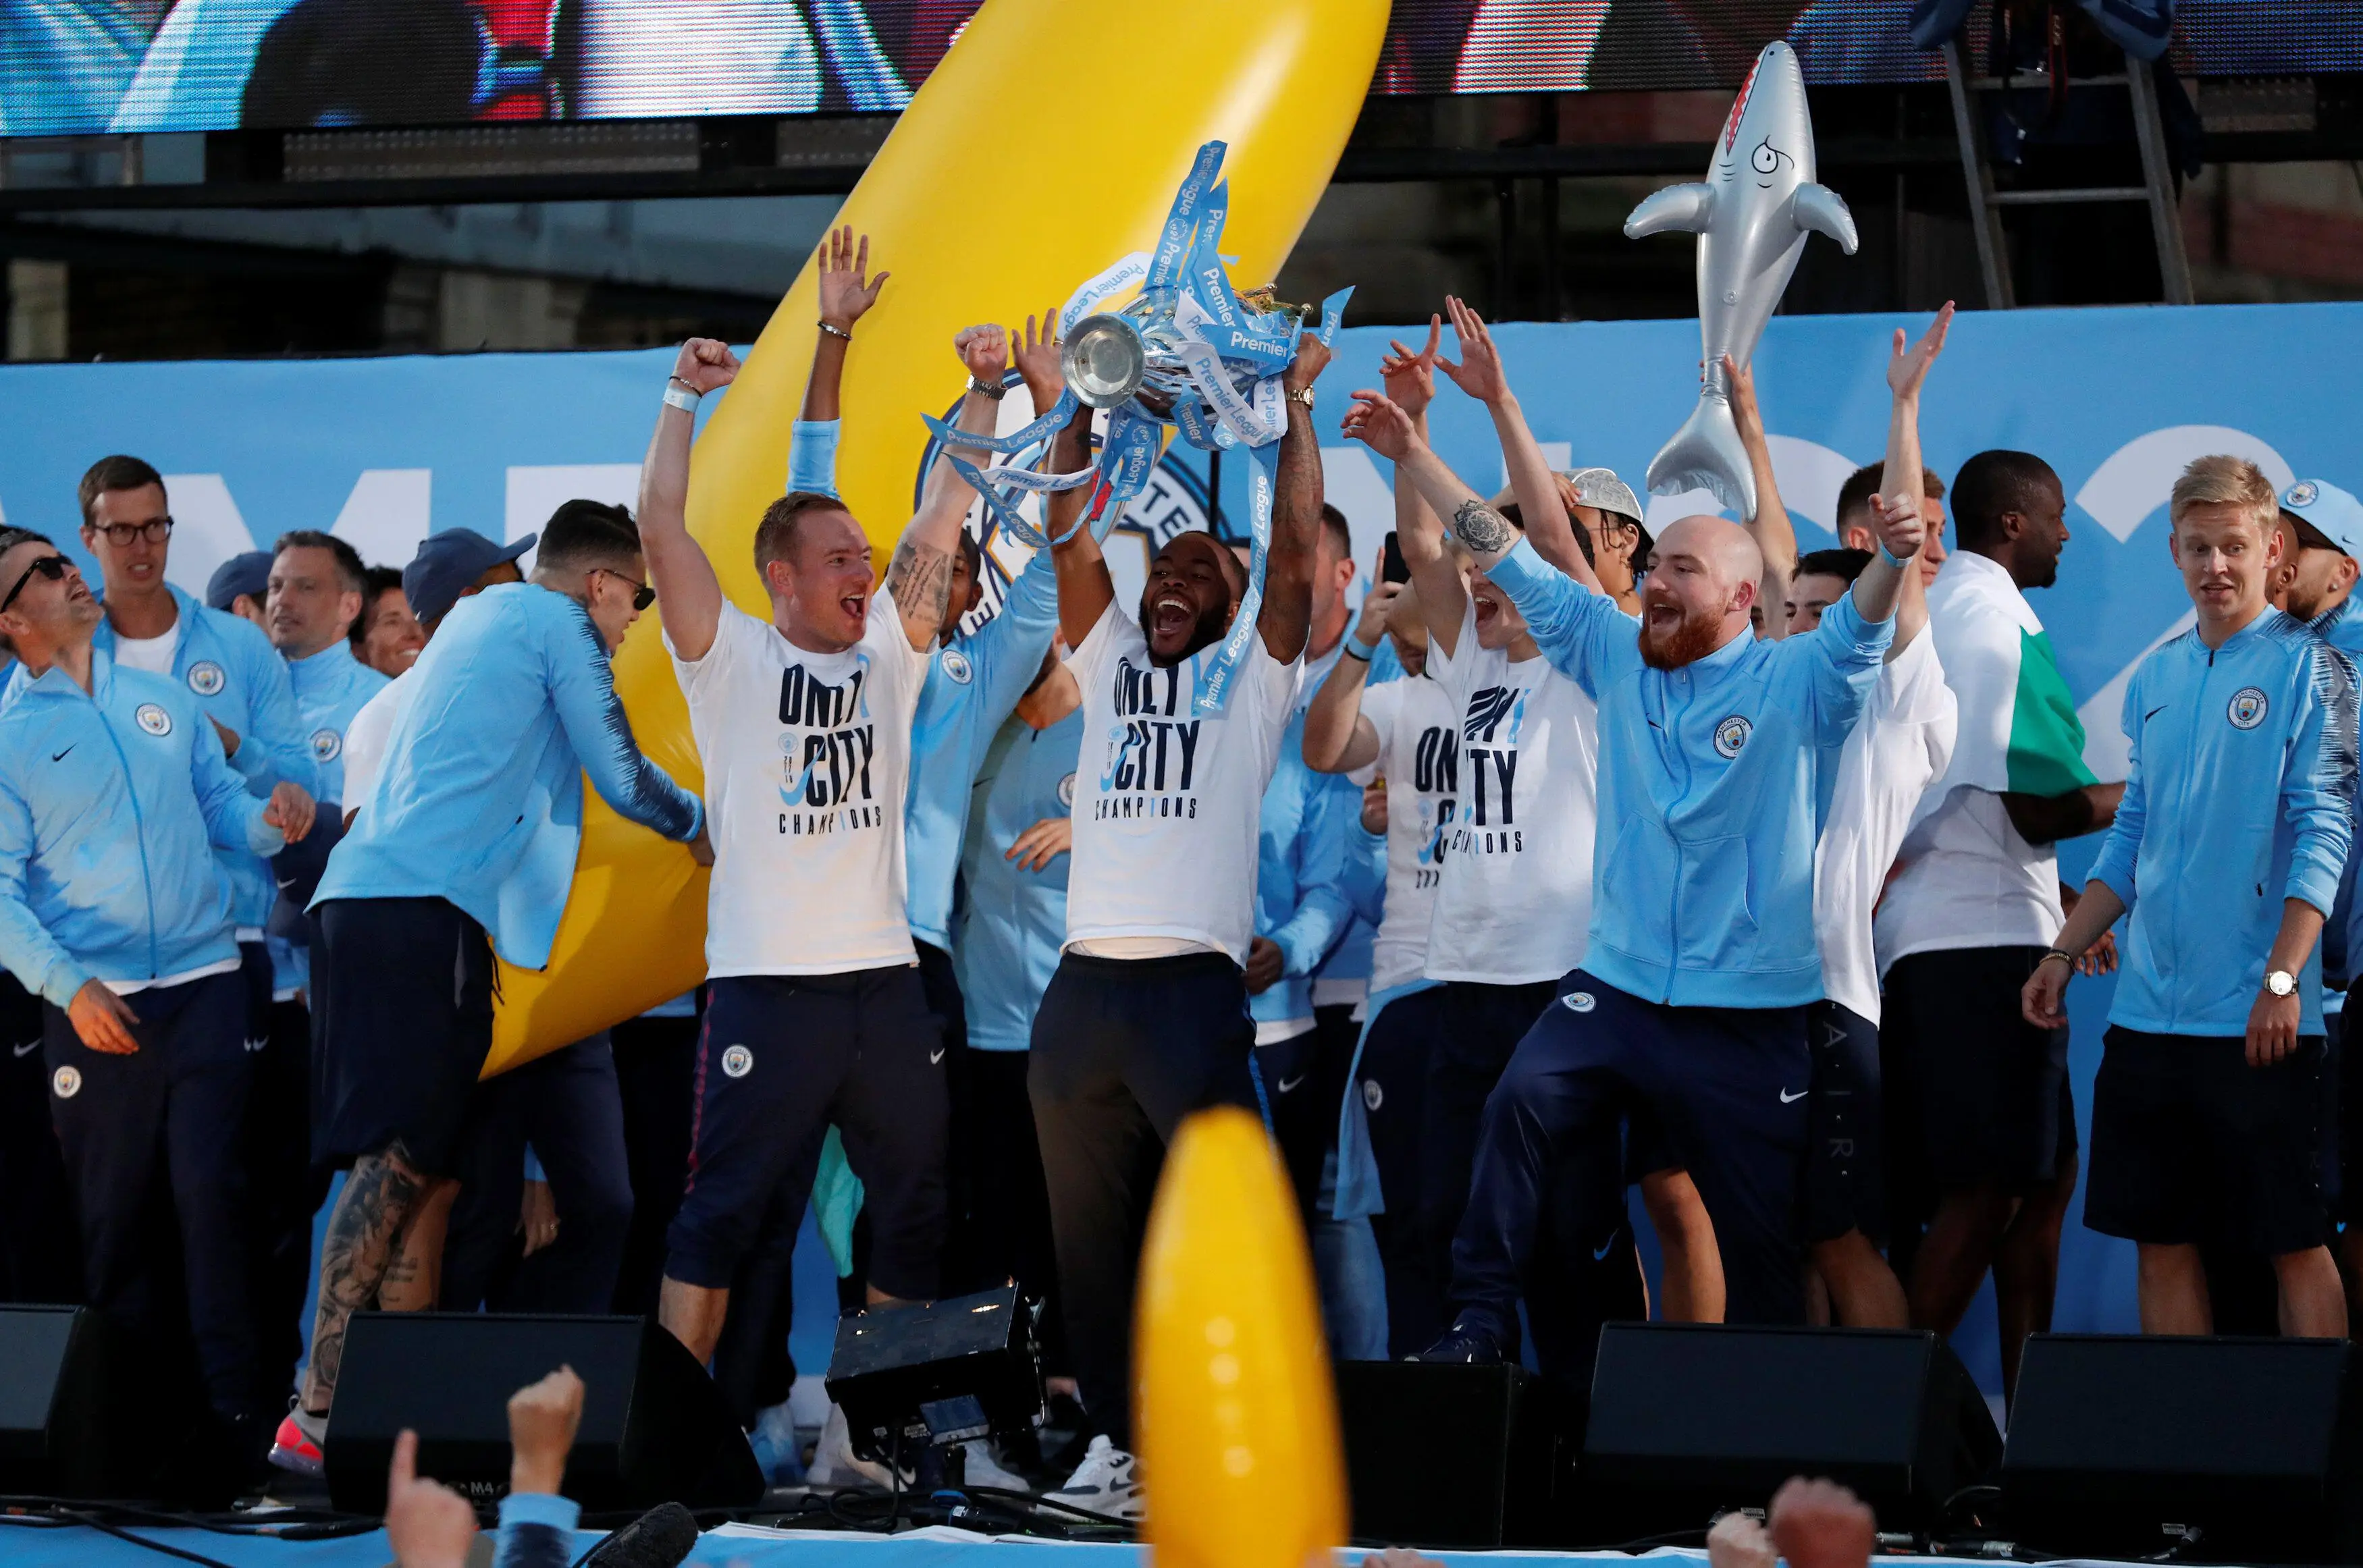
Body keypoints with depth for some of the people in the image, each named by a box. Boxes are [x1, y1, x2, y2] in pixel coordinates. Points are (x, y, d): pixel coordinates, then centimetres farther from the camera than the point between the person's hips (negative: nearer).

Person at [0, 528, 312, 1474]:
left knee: (210, 1193, -7)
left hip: (203, 982, 2)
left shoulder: (162, 700, 13)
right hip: (96, 1005, -2)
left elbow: (222, 803, 15)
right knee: (112, 1213, 4)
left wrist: (271, 821, -8)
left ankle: (234, 1413, -7)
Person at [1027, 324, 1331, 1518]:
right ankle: (1117, 1440, 13)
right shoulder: (1109, 664, 19)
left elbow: (1295, 555, 0)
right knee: (1090, 1230, 6)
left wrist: (1294, 407, 3)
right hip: (1083, 991, 4)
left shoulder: (1250, 684, 10)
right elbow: (1070, 533, 12)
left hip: (1194, 987, -4)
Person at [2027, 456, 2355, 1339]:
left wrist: (2283, 976, -19)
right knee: (2162, 1240, 8)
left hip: (2259, 1021, -6)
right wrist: (2063, 953, 13)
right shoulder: (2155, 681, 14)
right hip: (2148, 1016, 6)